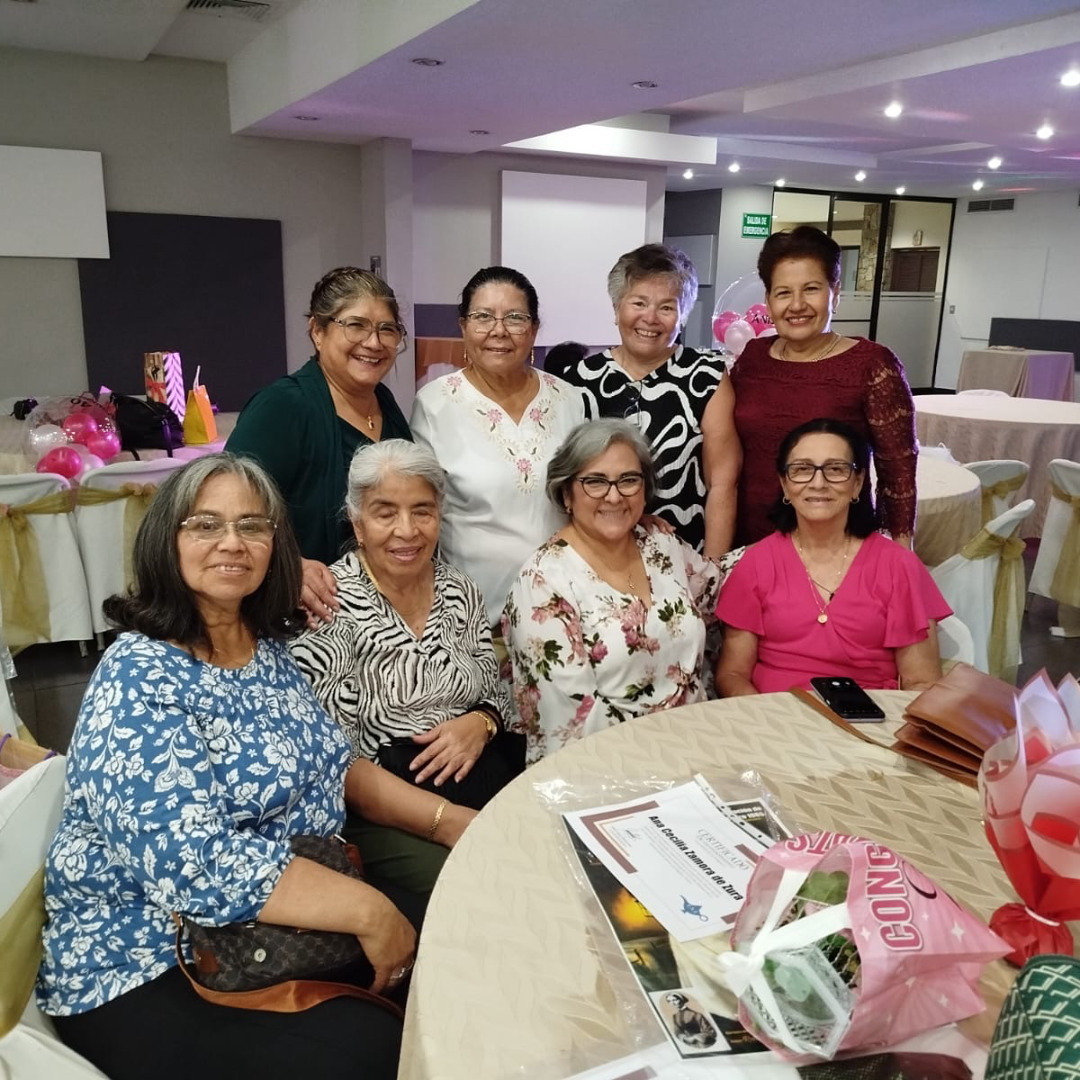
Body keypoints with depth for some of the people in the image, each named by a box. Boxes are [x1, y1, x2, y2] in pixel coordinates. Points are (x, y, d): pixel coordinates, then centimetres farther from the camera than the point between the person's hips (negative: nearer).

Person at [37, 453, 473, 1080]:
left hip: (276, 921, 8)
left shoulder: (270, 648, 4)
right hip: (147, 967, -7)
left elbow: (332, 768, 13)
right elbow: (193, 865, -30)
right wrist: (365, 909, -28)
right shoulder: (139, 683, -21)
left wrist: (448, 820, 2)